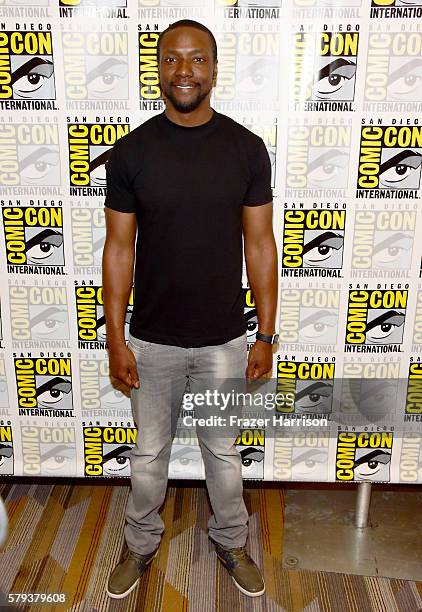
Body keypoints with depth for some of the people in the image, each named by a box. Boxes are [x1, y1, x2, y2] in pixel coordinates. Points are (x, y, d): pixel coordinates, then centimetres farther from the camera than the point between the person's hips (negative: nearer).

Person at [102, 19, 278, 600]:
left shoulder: (247, 148, -6)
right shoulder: (130, 152, -7)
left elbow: (259, 246, -2)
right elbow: (119, 249, -3)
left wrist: (266, 336, -1)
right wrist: (115, 340, -4)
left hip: (224, 340, 0)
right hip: (152, 340, 0)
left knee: (223, 453, 19)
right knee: (149, 454, 18)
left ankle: (231, 542, 45)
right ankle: (141, 543, 44)